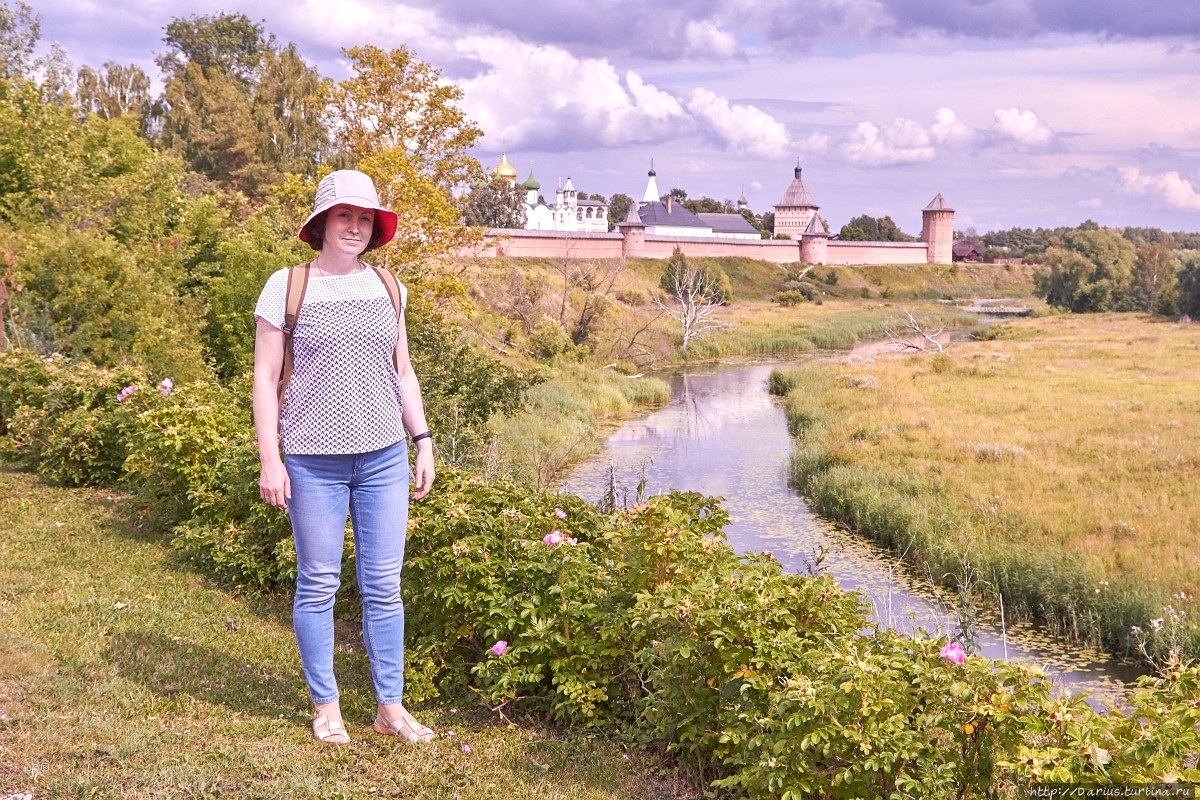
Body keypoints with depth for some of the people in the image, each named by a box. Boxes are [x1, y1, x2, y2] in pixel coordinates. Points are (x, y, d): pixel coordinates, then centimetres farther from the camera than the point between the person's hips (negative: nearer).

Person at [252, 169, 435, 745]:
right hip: (314, 463, -3)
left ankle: (390, 706, 17)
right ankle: (325, 706, 21)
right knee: (317, 585, 6)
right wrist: (269, 459, -8)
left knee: (383, 586, 7)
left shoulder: (385, 287, 9)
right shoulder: (286, 287, -3)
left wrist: (423, 442, 12)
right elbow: (265, 378, -3)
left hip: (384, 459, 3)